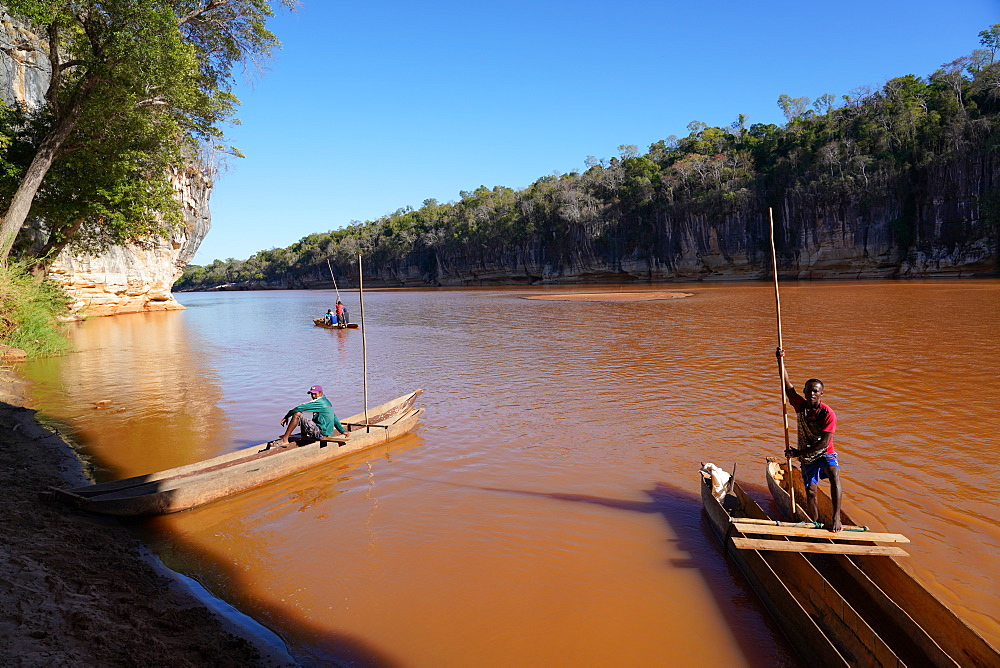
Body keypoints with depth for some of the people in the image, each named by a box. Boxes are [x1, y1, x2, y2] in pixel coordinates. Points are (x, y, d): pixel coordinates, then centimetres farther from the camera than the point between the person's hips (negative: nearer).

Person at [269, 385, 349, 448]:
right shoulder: (327, 402, 17)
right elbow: (334, 418, 25)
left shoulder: (318, 402, -11)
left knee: (297, 414, -13)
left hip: (320, 432, -10)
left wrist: (287, 416, -6)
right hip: (326, 433, 10)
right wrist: (343, 431, 31)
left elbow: (300, 408, -15)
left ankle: (284, 440, -11)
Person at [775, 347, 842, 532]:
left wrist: (798, 452, -19)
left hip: (826, 455, -4)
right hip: (807, 459, 4)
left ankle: (836, 518, -35)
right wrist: (780, 360, -12)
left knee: (834, 475, -33)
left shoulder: (828, 414, -17)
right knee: (810, 492, -7)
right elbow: (787, 384, -4)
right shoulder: (800, 405, -3)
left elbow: (823, 444, -20)